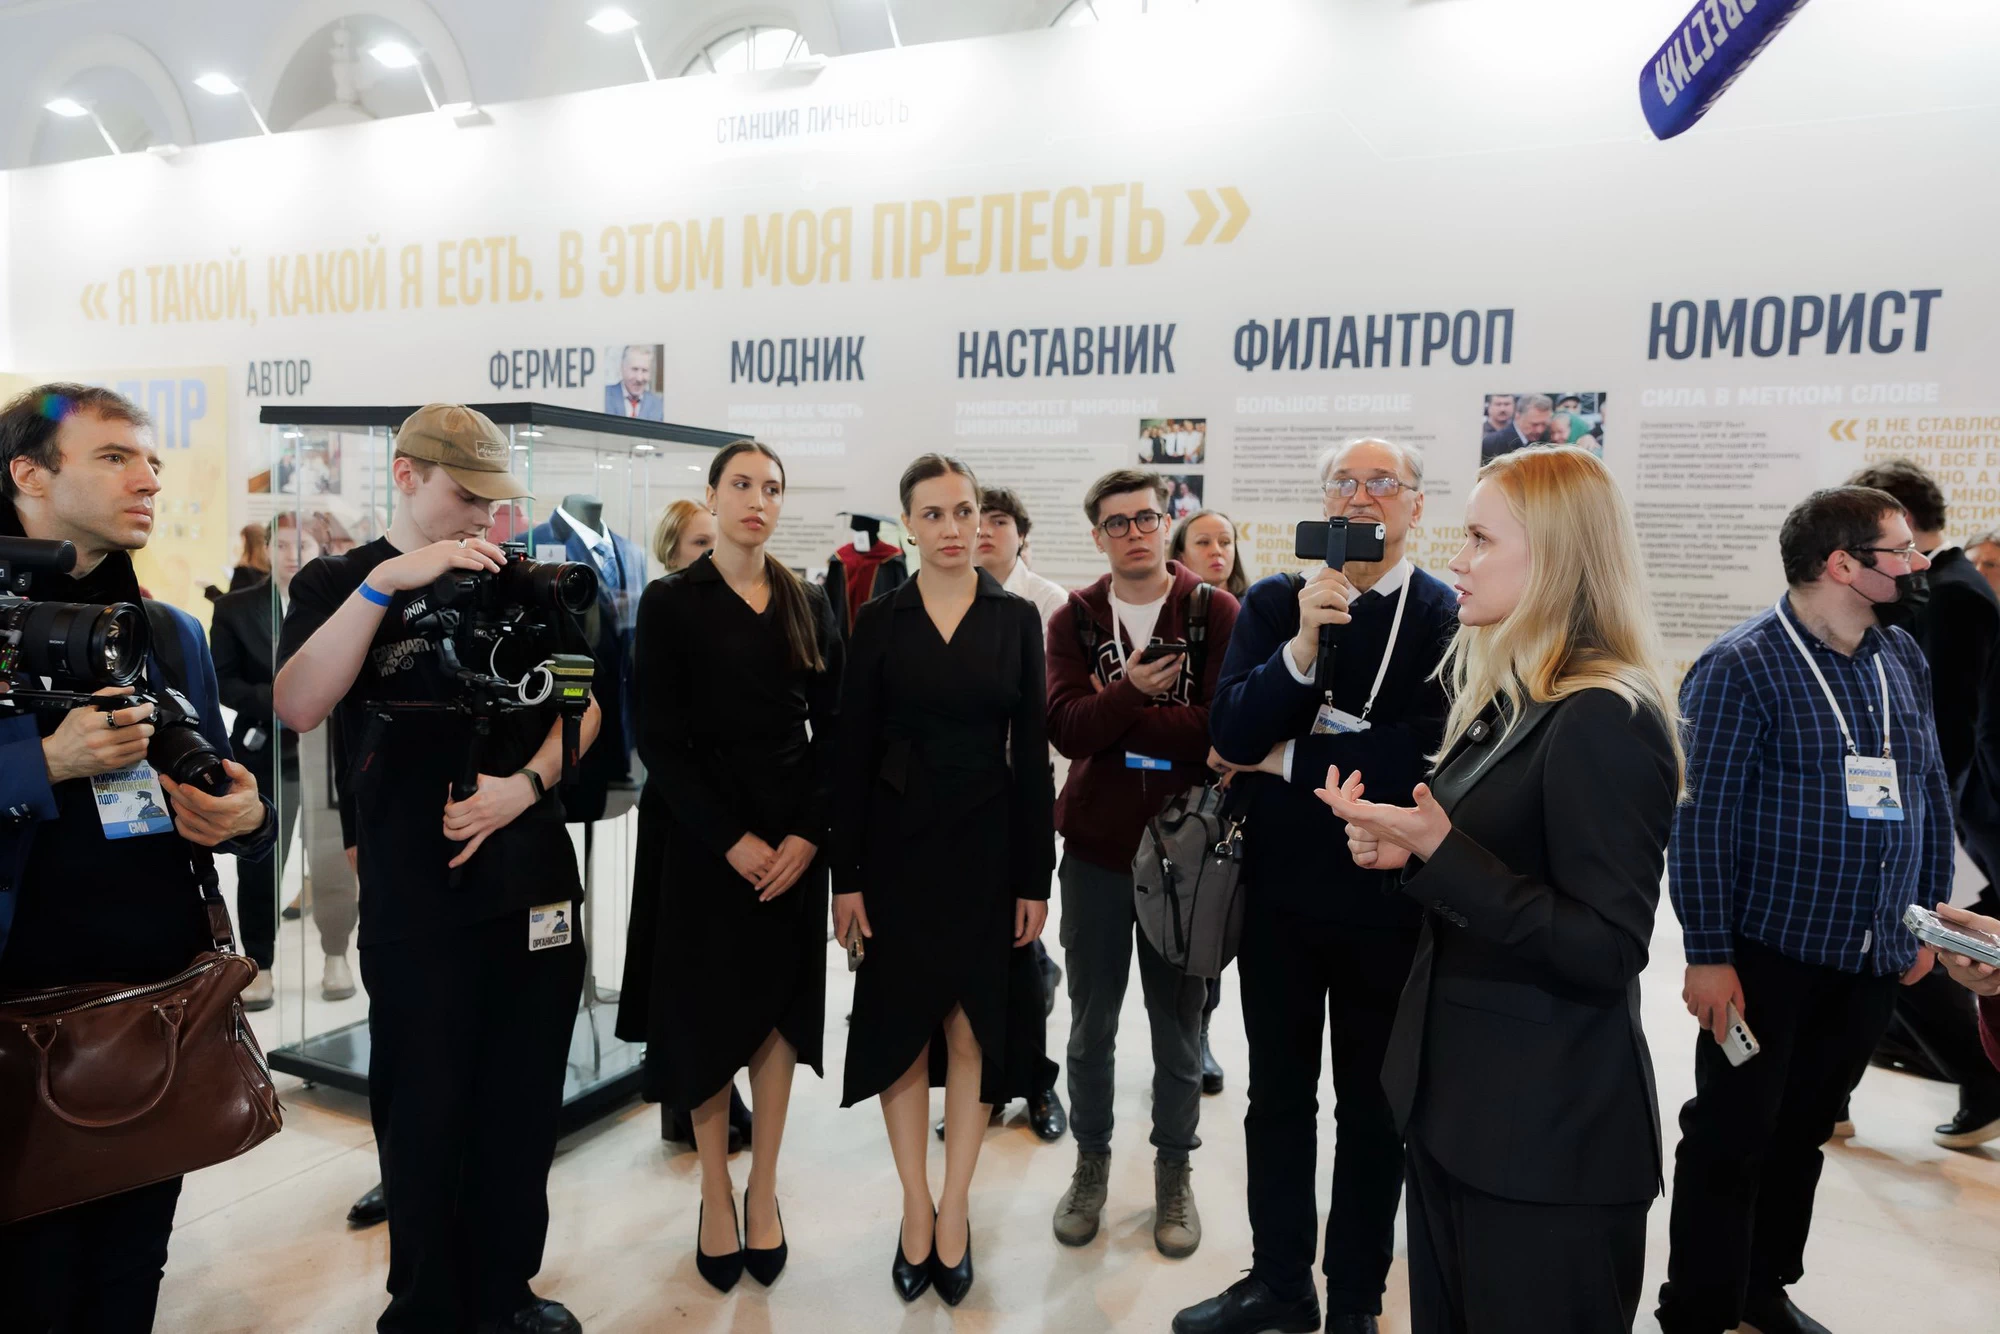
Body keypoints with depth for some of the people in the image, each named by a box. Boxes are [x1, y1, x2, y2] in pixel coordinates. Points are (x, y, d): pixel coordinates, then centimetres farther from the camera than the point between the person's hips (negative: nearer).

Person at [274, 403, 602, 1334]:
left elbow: (583, 702, 7)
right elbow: (295, 708, -17)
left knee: (525, 1107, 13)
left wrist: (523, 786, -10)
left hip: (536, 882, 3)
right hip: (414, 900, -3)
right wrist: (386, 581, -25)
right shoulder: (339, 581, 0)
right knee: (424, 1112, 9)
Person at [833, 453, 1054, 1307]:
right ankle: (917, 1207, 24)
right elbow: (852, 754, -1)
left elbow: (1032, 754, 1)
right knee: (901, 1027, 8)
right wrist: (846, 876, -5)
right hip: (898, 846, 0)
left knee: (973, 1030, 8)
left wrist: (1036, 876, -2)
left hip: (987, 849, 0)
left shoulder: (1017, 619, 1)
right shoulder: (878, 622, -1)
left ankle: (954, 1212, 22)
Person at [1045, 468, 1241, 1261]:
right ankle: (1091, 1162, 33)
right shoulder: (1074, 619, 2)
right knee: (1091, 1023, 14)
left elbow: (1227, 727, -18)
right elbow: (1065, 726, -12)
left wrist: (1119, 712, -14)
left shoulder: (1217, 613, -6)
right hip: (1095, 846, 2)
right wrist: (1134, 691, -21)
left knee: (1178, 1025, 13)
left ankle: (1175, 1171, 32)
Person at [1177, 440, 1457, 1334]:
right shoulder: (1273, 603, -1)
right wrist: (1302, 646, -27)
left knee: (1373, 1107, 15)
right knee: (1277, 1095, 17)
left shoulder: (1449, 616, -10)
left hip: (1387, 900, -2)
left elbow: (1430, 753, -21)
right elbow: (1230, 733, -13)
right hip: (1280, 891, 3)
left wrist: (1291, 760, -14)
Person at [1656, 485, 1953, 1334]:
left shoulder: (1902, 657, 6)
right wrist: (1708, 955, -17)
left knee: (1803, 1131, 19)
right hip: (1767, 953, -6)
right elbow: (1701, 820, -16)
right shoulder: (1741, 668, -14)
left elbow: (1931, 794, 15)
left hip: (1873, 956, 7)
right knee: (1730, 1137, 4)